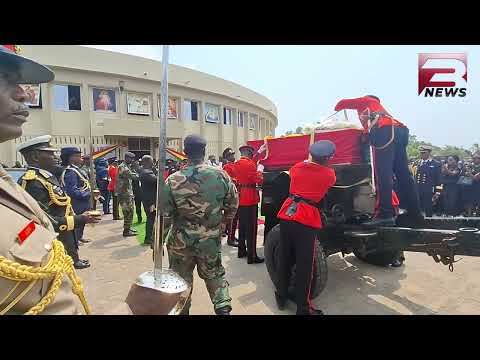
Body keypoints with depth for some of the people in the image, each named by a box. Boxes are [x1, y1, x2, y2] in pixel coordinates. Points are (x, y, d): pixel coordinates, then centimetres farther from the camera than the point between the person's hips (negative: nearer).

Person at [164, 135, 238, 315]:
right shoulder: (220, 175, -10)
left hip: (181, 240, -1)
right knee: (215, 274, 24)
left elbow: (164, 214, -10)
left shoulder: (173, 180, -15)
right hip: (212, 239, 1)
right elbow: (233, 203, 0)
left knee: (181, 278, 21)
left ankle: (181, 310, 37)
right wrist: (223, 222, 18)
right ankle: (223, 307, 16)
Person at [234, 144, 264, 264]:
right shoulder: (250, 164, -15)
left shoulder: (236, 164, 9)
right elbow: (258, 180, -16)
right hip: (250, 198, -8)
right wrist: (259, 172, 0)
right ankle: (252, 256, 2)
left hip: (241, 198, 8)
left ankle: (242, 251, 27)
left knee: (242, 226, 17)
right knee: (251, 228, -3)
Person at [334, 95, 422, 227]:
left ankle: (385, 215, -24)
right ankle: (415, 215, 6)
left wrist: (337, 109, 44)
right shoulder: (379, 107, 43)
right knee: (404, 175, 5)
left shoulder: (365, 101, 27)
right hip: (400, 131, 8)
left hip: (384, 131, -7)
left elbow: (343, 103, 25)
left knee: (382, 174, -16)